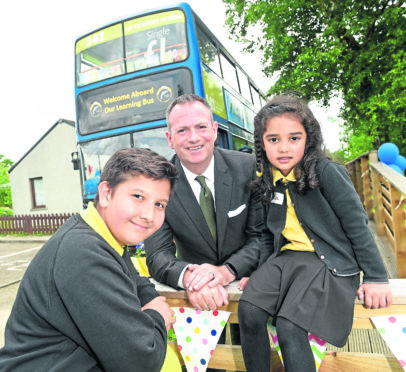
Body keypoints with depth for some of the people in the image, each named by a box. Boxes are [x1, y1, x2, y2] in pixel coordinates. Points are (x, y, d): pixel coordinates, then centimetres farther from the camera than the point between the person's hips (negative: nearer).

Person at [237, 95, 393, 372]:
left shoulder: (326, 172, -10)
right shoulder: (267, 180, 7)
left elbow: (357, 224, -7)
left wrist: (376, 278, -7)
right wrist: (260, 273, 10)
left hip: (330, 262, -4)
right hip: (287, 256, 5)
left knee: (289, 327, -23)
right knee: (249, 309, -17)